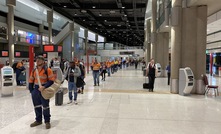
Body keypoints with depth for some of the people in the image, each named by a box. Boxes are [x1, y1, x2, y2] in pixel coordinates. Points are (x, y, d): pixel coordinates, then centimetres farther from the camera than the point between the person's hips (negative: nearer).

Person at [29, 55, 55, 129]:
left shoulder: (47, 70, -9)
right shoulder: (34, 70, 9)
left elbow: (51, 80, -14)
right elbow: (31, 81, 15)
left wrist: (44, 87, -24)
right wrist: (31, 90, 8)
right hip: (35, 90, 6)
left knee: (45, 106, 2)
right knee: (37, 106, 15)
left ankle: (47, 121, 16)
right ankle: (38, 120, 31)